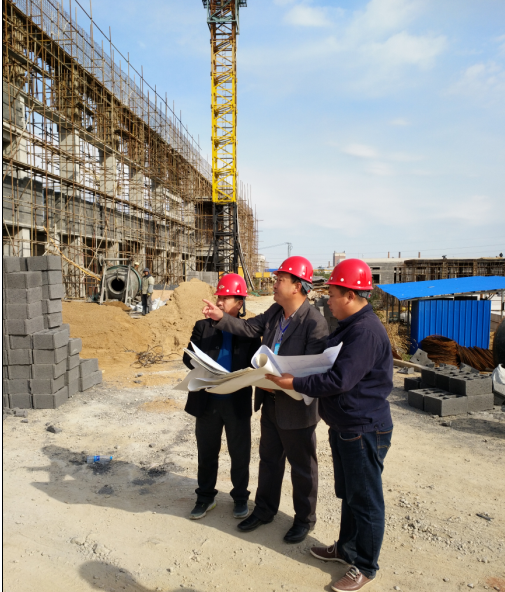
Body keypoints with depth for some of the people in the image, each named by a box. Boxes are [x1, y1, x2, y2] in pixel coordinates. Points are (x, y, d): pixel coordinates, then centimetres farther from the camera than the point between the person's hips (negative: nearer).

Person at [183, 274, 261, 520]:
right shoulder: (203, 326, 2)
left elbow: (254, 364, -4)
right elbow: (188, 357, -1)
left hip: (237, 402, -1)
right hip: (207, 400, 2)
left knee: (240, 452, 13)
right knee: (206, 451, 15)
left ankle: (240, 497, 34)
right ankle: (206, 497, 34)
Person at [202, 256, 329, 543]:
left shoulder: (315, 321, -23)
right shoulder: (275, 312, 2)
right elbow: (250, 328, 1)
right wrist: (222, 317, -10)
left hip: (296, 407, -7)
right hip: (270, 401, 8)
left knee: (302, 465, 14)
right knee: (269, 458, 23)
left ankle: (305, 519, 35)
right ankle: (265, 509, 42)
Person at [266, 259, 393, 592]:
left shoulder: (366, 331, -24)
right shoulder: (351, 326, 10)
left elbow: (340, 380, -28)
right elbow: (332, 369, 16)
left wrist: (295, 384, -20)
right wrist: (295, 378, 6)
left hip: (365, 431, -10)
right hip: (345, 427, 10)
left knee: (366, 500, 7)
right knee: (348, 494, 23)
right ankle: (346, 549, 40)